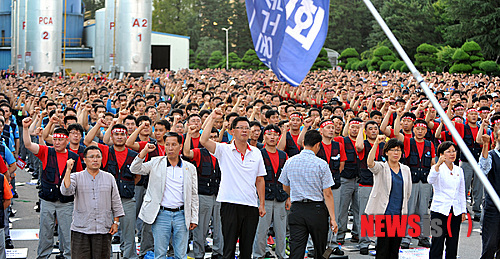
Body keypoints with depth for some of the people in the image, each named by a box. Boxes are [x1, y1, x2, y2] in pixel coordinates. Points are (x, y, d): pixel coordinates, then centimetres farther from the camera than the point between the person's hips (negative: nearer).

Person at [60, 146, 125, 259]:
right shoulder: (76, 177, 5)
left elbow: (116, 202, 13)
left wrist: (116, 222, 7)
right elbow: (66, 191, -14)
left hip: (103, 230, 2)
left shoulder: (109, 178, 11)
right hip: (80, 230, -1)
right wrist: (68, 170, -18)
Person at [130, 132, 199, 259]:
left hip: (181, 215, 1)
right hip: (161, 214, -1)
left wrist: (194, 218, 5)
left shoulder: (189, 168, 8)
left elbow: (194, 195, 10)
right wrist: (144, 151, -13)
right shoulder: (156, 163, 7)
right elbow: (135, 169, -2)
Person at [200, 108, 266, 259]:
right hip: (230, 204, -3)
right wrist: (212, 118, -13)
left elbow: (260, 180, 13)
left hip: (251, 206, 3)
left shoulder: (256, 153, 9)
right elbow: (203, 141, -16)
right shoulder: (224, 150, 0)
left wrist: (262, 204, 7)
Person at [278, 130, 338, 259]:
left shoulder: (290, 162, 4)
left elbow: (286, 188, 16)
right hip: (317, 209, -2)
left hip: (296, 210, 3)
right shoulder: (321, 164, -8)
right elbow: (327, 194, -9)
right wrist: (332, 218, -7)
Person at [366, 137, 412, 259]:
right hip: (384, 213, -4)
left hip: (400, 214, 5)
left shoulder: (406, 170, 12)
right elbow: (370, 163, -25)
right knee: (383, 247, -7)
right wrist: (376, 143, -34)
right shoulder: (381, 168, -2)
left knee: (395, 248, 7)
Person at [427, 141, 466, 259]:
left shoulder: (459, 170, 12)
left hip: (455, 211, 5)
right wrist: (438, 164, -41)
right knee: (437, 243, -6)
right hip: (440, 210, -5)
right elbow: (430, 180, -26)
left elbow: (462, 192, 18)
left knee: (453, 244, 6)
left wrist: (463, 210, 13)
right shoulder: (438, 168, -4)